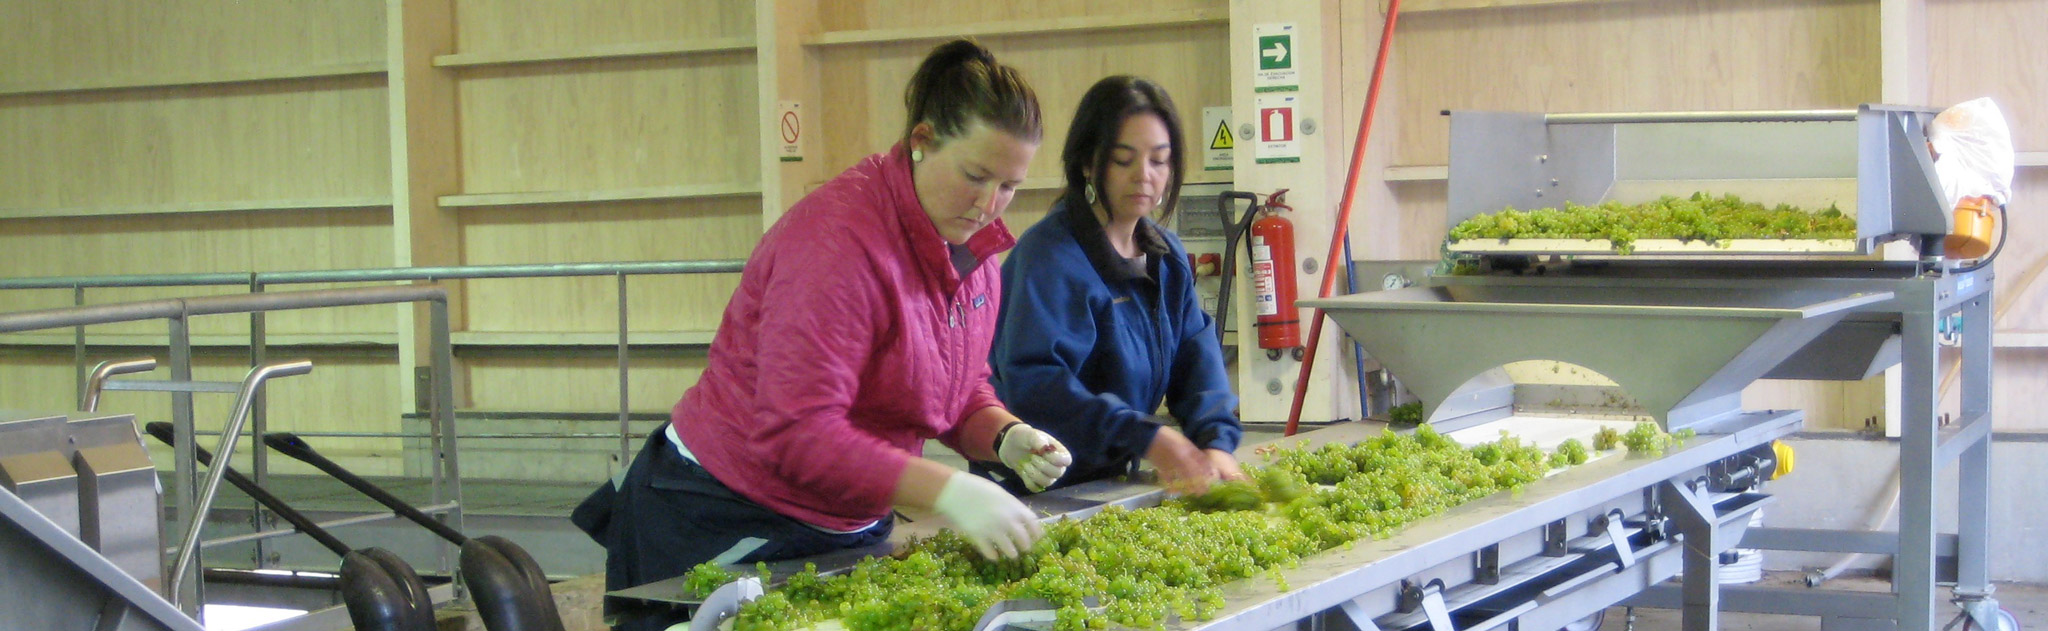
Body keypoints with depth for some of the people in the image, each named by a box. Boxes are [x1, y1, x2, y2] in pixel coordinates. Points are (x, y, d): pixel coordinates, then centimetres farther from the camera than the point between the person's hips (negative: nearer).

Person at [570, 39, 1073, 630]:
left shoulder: (973, 249, 3)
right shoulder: (839, 238, -25)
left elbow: (964, 389, 14)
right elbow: (797, 433, -30)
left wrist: (1006, 437, -8)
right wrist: (947, 491, -34)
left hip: (845, 524, 8)